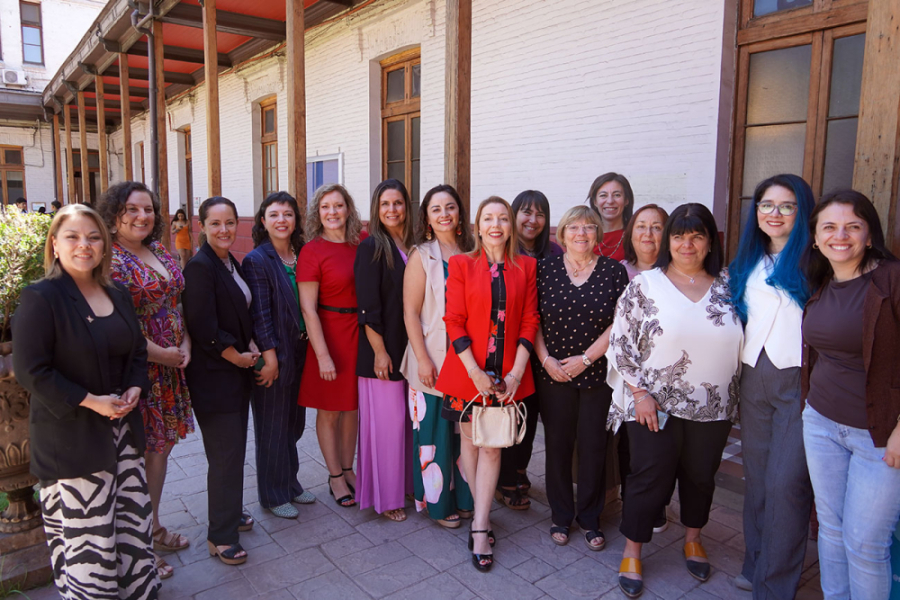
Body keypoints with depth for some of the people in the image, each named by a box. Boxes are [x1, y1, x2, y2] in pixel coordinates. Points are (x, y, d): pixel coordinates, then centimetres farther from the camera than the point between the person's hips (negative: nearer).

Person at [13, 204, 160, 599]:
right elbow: (30, 370, -14)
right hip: (71, 438, -6)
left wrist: (134, 389, 0)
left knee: (134, 523, 13)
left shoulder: (118, 296, 10)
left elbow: (137, 351, 18)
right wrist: (90, 401, -18)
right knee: (86, 538, 2)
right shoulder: (41, 298, -11)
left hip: (122, 431, 6)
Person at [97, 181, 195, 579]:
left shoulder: (161, 254, 10)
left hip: (171, 365, 8)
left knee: (161, 445, 17)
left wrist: (185, 345, 0)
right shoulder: (110, 260, -14)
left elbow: (177, 303, 15)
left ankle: (153, 527, 35)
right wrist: (161, 354, -13)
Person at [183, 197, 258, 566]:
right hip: (213, 375, -8)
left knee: (235, 448, 17)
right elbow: (203, 328, -21)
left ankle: (230, 512, 35)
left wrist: (250, 348, 2)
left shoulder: (232, 263, 11)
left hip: (237, 371, 8)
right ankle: (221, 536, 12)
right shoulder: (200, 266, -16)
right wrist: (239, 356, -10)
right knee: (226, 453, -2)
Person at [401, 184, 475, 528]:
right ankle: (437, 501, 21)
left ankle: (463, 497, 30)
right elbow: (410, 312, -7)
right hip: (432, 360, -4)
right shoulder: (422, 256, -4)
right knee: (435, 431, 3)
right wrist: (423, 359, -13)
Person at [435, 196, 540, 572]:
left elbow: (529, 321, 2)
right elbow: (454, 322, -5)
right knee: (470, 440, 10)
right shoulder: (461, 265, 0)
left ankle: (479, 529, 14)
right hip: (468, 371, 0)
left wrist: (516, 371, -7)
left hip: (507, 374, 1)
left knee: (492, 447, 4)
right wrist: (475, 372, -13)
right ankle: (482, 515, 30)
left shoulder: (525, 266, 5)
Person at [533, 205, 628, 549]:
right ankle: (560, 515, 27)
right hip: (552, 374, 1)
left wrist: (585, 358, -10)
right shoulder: (546, 269, 2)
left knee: (593, 446, 7)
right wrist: (546, 359, -8)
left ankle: (590, 518, 26)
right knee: (557, 444, 8)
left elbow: (619, 324, -4)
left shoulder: (613, 271, 0)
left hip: (597, 374, 0)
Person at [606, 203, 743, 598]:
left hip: (713, 407, 4)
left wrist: (735, 398, 8)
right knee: (650, 479, 4)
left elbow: (739, 343, 11)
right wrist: (639, 392, -13)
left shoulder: (728, 287, 3)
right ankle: (631, 554, 23)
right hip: (654, 405, -3)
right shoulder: (644, 285, -7)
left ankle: (692, 540, 42)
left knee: (701, 476, 17)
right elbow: (620, 343, -8)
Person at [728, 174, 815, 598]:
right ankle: (755, 566, 29)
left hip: (800, 379, -5)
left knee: (785, 483, -3)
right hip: (754, 378, 6)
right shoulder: (748, 263, 13)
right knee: (756, 478, 13)